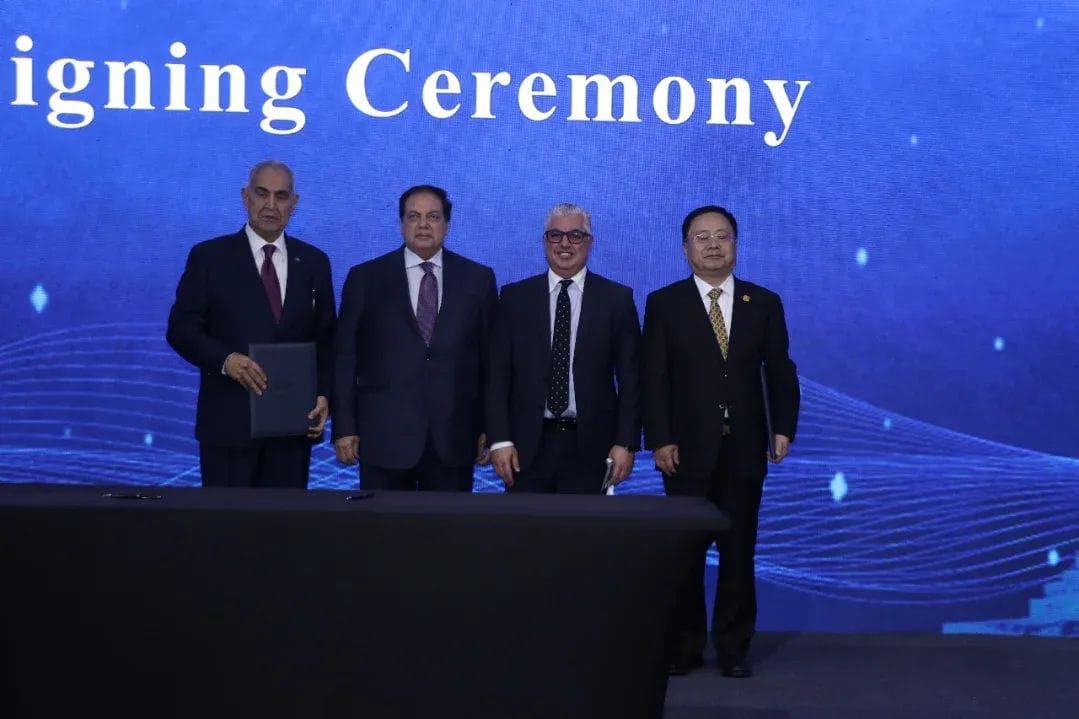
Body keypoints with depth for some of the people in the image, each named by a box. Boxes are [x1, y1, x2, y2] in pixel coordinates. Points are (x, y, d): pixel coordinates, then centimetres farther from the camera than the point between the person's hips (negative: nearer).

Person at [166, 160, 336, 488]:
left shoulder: (314, 262, 10)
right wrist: (226, 359, -19)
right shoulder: (209, 256, 2)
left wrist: (323, 393, -2)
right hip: (228, 420, -2)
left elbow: (326, 337, 12)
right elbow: (180, 328, -2)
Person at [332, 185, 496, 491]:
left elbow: (489, 354, 7)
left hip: (454, 439, 1)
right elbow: (345, 357, 4)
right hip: (385, 436, -1)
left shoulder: (478, 279, 7)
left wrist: (488, 425, 4)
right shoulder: (365, 278, 5)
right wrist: (344, 427, -1)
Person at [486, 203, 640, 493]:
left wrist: (626, 443, -4)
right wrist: (500, 439, -4)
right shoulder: (514, 296, 7)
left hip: (590, 447, 0)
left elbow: (630, 377, 3)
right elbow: (498, 374, 4)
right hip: (527, 447, 1)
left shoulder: (617, 299, 5)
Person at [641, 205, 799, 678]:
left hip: (744, 449, 2)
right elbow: (653, 378, -2)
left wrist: (783, 428, -6)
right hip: (687, 449, -1)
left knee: (739, 550, 7)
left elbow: (781, 372, 6)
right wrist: (660, 440, -10)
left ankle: (733, 648, 17)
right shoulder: (664, 304, 3)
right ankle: (683, 648, 16)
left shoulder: (764, 303, 8)